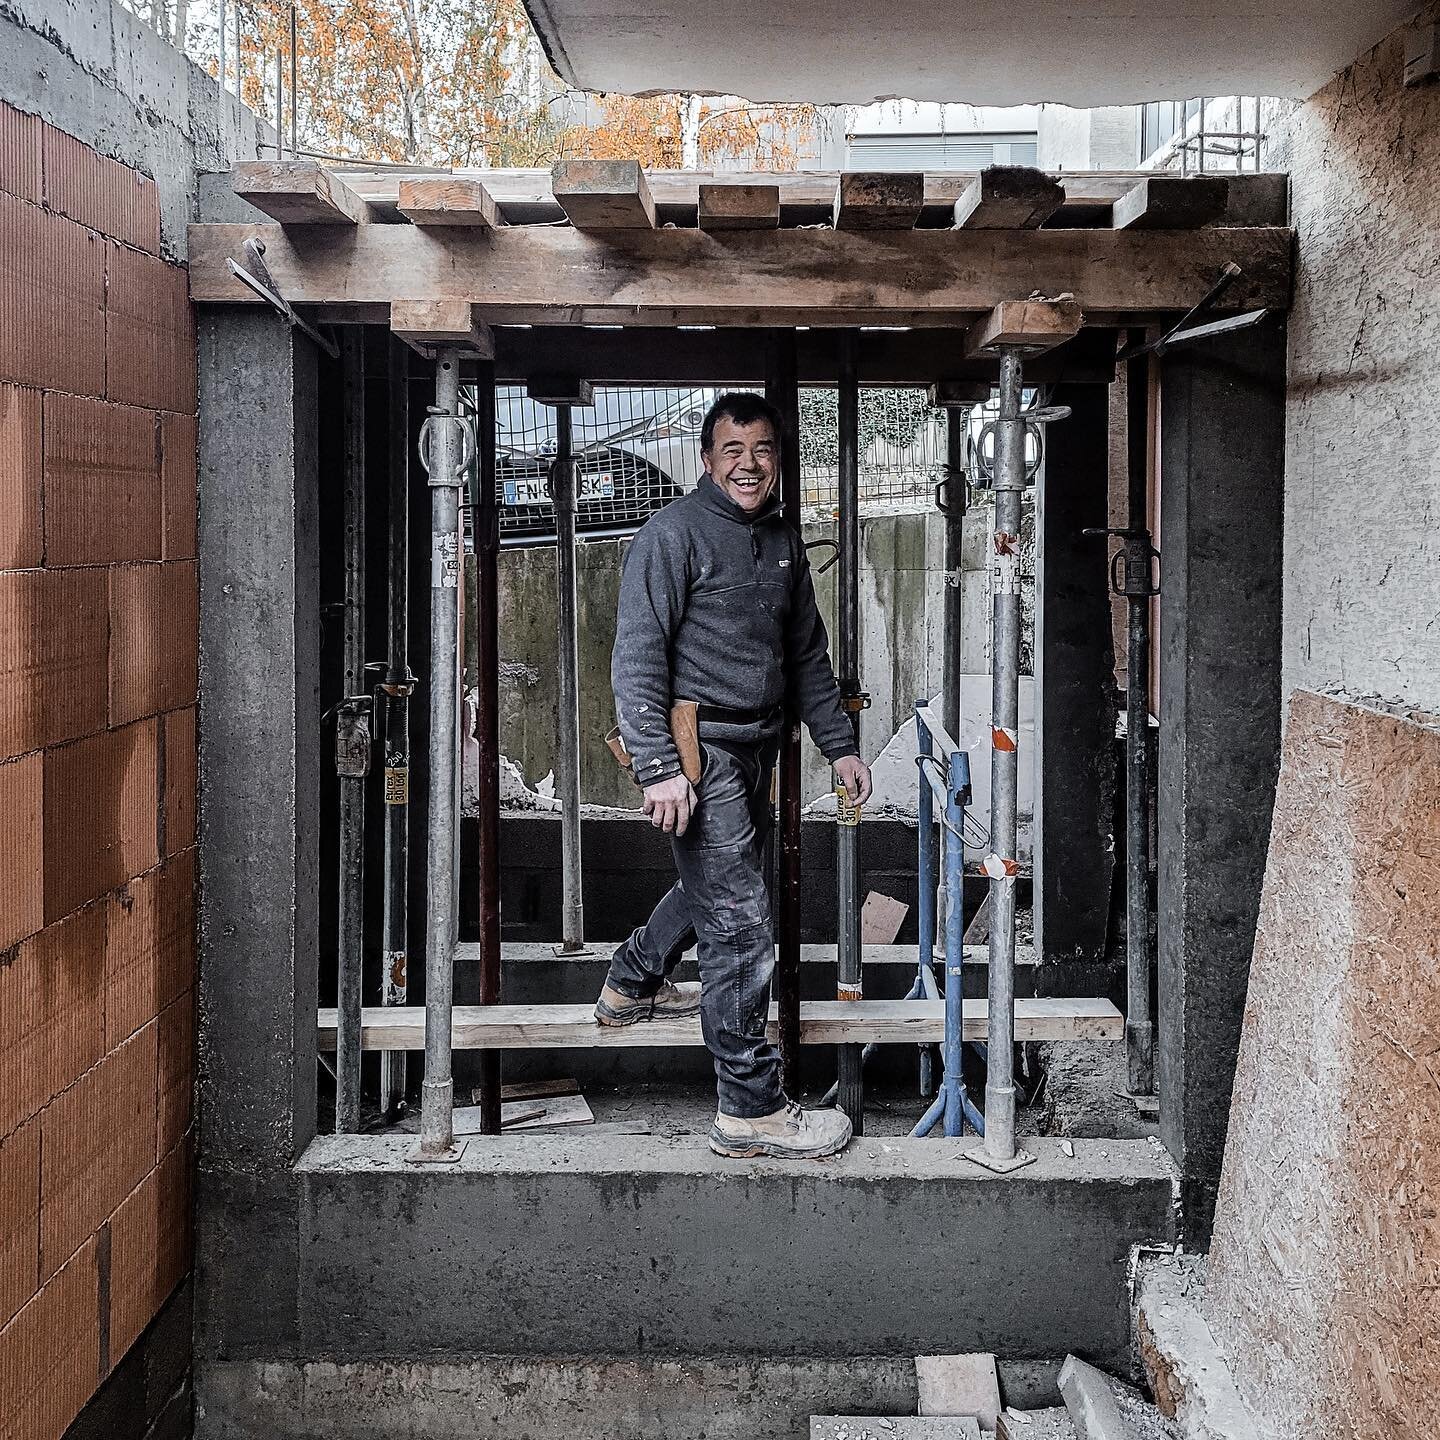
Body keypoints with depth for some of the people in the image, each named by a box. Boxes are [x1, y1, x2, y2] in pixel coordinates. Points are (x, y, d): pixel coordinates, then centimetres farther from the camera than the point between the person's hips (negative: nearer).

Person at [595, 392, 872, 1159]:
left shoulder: (783, 542, 13)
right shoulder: (674, 533, -11)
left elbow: (808, 654, 22)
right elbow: (637, 655, -16)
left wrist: (839, 745, 17)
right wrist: (658, 767, -23)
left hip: (756, 748, 9)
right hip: (700, 751, -9)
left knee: (714, 883, 26)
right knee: (741, 927, -9)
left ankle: (631, 985, 51)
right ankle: (750, 1109, -2)